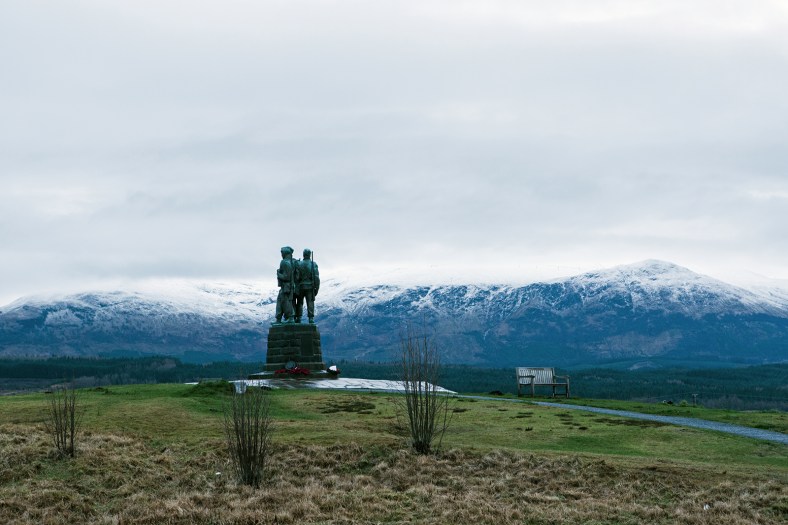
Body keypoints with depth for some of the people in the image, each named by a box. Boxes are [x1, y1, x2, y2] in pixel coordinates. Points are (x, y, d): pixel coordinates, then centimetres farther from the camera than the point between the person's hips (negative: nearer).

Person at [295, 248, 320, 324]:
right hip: (310, 287, -1)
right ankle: (311, 319, -7)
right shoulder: (314, 264, -3)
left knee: (299, 303, 11)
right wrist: (317, 288, -1)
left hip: (301, 286, 1)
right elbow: (316, 277, -8)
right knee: (310, 303, 0)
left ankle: (298, 318, 6)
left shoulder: (299, 264, -2)